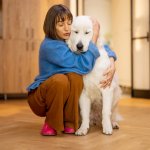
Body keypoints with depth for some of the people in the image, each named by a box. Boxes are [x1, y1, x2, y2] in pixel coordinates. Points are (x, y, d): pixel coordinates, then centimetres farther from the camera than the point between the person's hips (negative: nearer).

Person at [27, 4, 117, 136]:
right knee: (60, 80, -35)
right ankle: (51, 124, -11)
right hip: (40, 98, -5)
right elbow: (84, 65, -32)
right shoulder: (50, 46, -25)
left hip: (63, 97, 5)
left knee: (75, 75, -25)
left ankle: (69, 123, -10)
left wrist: (111, 63, -15)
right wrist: (95, 35, -25)